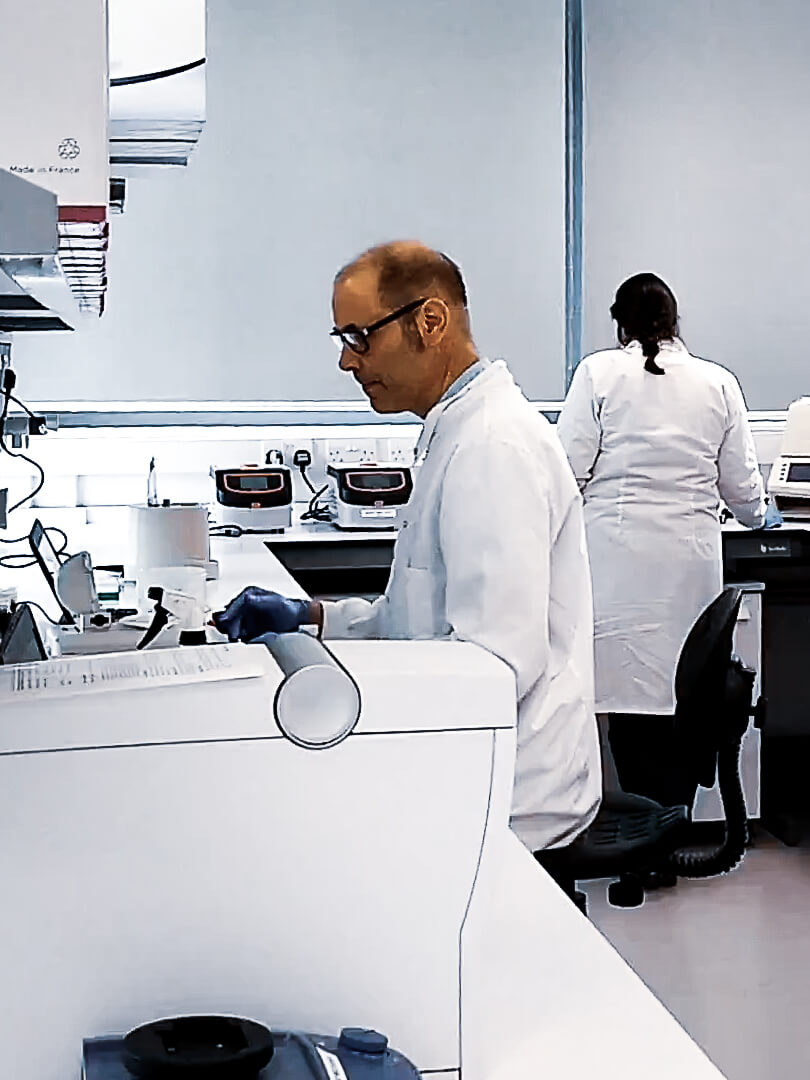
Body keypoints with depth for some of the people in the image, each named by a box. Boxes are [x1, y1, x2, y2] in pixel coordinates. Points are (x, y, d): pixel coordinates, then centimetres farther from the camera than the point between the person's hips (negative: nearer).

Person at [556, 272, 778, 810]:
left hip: (618, 559, -2)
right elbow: (741, 485, 13)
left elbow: (569, 470, -2)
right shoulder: (718, 383, 9)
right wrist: (761, 516, 34)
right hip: (691, 565, 3)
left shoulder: (599, 372, 2)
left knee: (632, 690, -2)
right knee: (681, 694, 5)